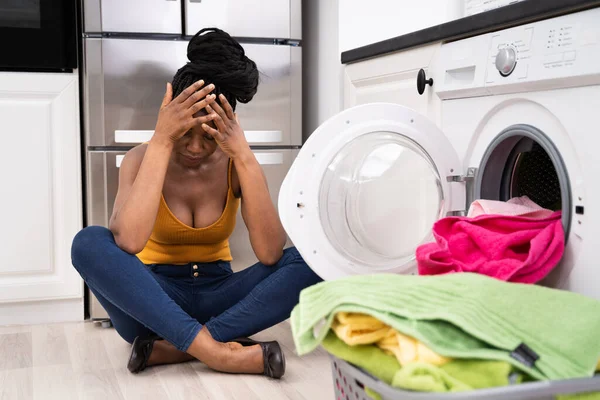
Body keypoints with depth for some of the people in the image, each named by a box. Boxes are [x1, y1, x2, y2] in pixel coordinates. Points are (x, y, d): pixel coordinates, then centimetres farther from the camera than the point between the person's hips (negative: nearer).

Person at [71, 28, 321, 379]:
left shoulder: (235, 164, -7)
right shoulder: (144, 158, -11)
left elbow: (271, 254, -22)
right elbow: (127, 243, -32)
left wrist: (244, 155, -27)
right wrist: (161, 142, -30)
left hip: (216, 296, 1)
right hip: (154, 300, -1)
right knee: (89, 244, -30)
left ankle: (173, 348, -26)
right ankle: (215, 351, -34)